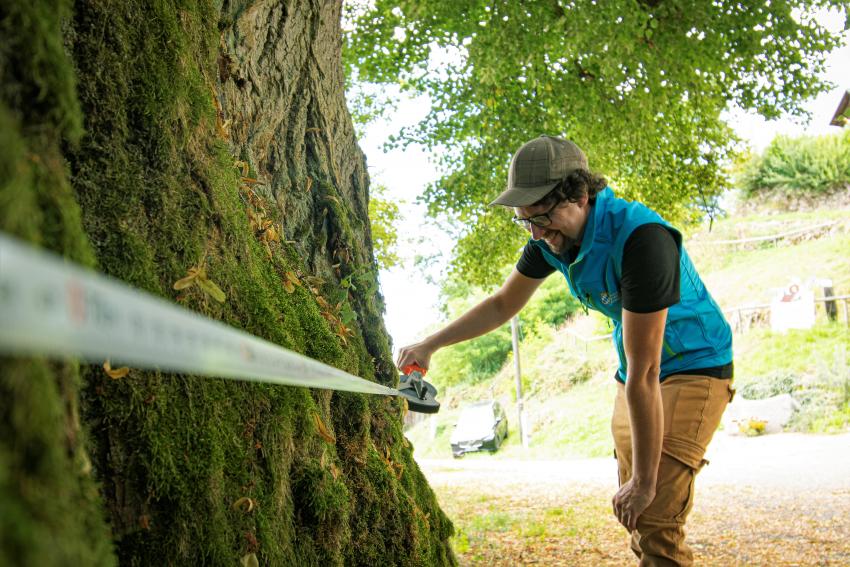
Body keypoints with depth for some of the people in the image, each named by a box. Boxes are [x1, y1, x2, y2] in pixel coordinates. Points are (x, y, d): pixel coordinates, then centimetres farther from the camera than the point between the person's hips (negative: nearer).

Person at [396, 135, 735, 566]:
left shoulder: (640, 238, -32)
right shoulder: (552, 236, -9)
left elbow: (644, 374, -30)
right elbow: (503, 304, 9)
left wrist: (644, 482, -24)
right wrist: (430, 345, 1)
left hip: (693, 368, -7)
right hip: (636, 377, 7)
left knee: (654, 522, -17)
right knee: (631, 514, 10)